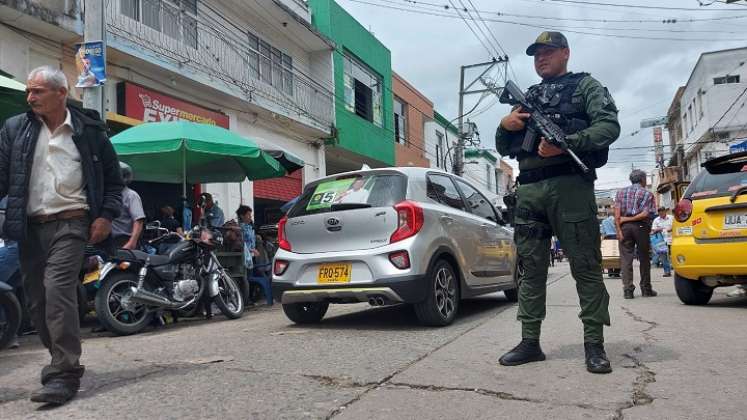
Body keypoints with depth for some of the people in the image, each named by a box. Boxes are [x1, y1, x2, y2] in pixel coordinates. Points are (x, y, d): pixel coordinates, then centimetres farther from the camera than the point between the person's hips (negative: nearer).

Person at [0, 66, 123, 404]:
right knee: (36, 299, 8)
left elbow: (113, 179, 9)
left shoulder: (89, 130, 3)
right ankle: (62, 359, 27)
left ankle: (64, 374, -14)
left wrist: (106, 216, -2)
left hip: (70, 223, -4)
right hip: (29, 226, 4)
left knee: (58, 288, -18)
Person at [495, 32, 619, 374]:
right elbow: (503, 148, 25)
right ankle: (530, 342, 10)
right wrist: (505, 125, 3)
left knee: (585, 265, -3)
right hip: (529, 190, 5)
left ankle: (594, 344, 3)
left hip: (569, 186, -5)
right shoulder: (527, 98, 25)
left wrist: (566, 144, -19)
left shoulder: (585, 86, 11)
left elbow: (609, 126, -5)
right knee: (530, 267, 4)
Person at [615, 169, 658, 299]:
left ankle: (628, 290, -5)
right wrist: (630, 219, -5)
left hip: (625, 227, 1)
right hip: (641, 227, -1)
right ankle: (646, 289, 16)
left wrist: (619, 230, -5)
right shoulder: (647, 194, 4)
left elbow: (617, 214, -2)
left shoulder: (621, 192, 10)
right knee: (644, 259, 9)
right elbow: (645, 214, -11)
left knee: (626, 258, 0)